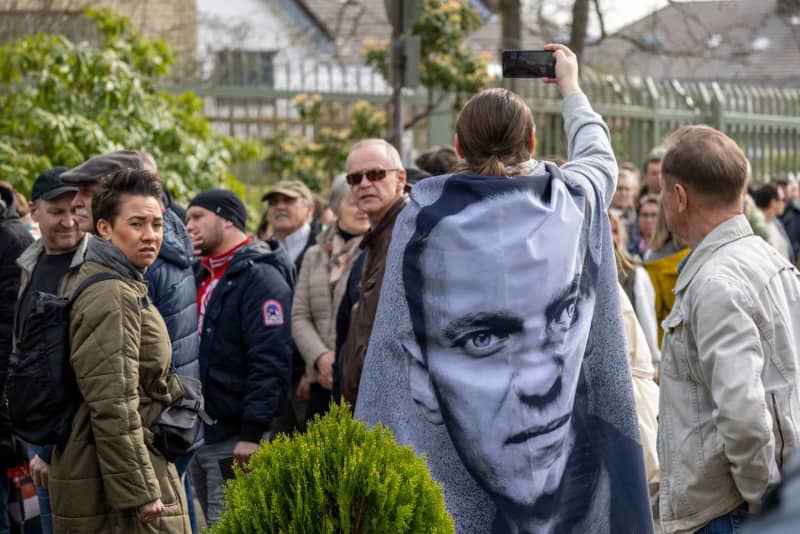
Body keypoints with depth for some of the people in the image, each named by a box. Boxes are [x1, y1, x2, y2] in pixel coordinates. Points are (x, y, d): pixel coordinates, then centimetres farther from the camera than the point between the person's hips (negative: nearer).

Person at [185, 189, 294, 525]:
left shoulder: (260, 277, -13)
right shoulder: (204, 278, 16)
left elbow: (269, 363, -20)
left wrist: (253, 433, -23)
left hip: (235, 436, -9)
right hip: (200, 432, 9)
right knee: (210, 526, 13)